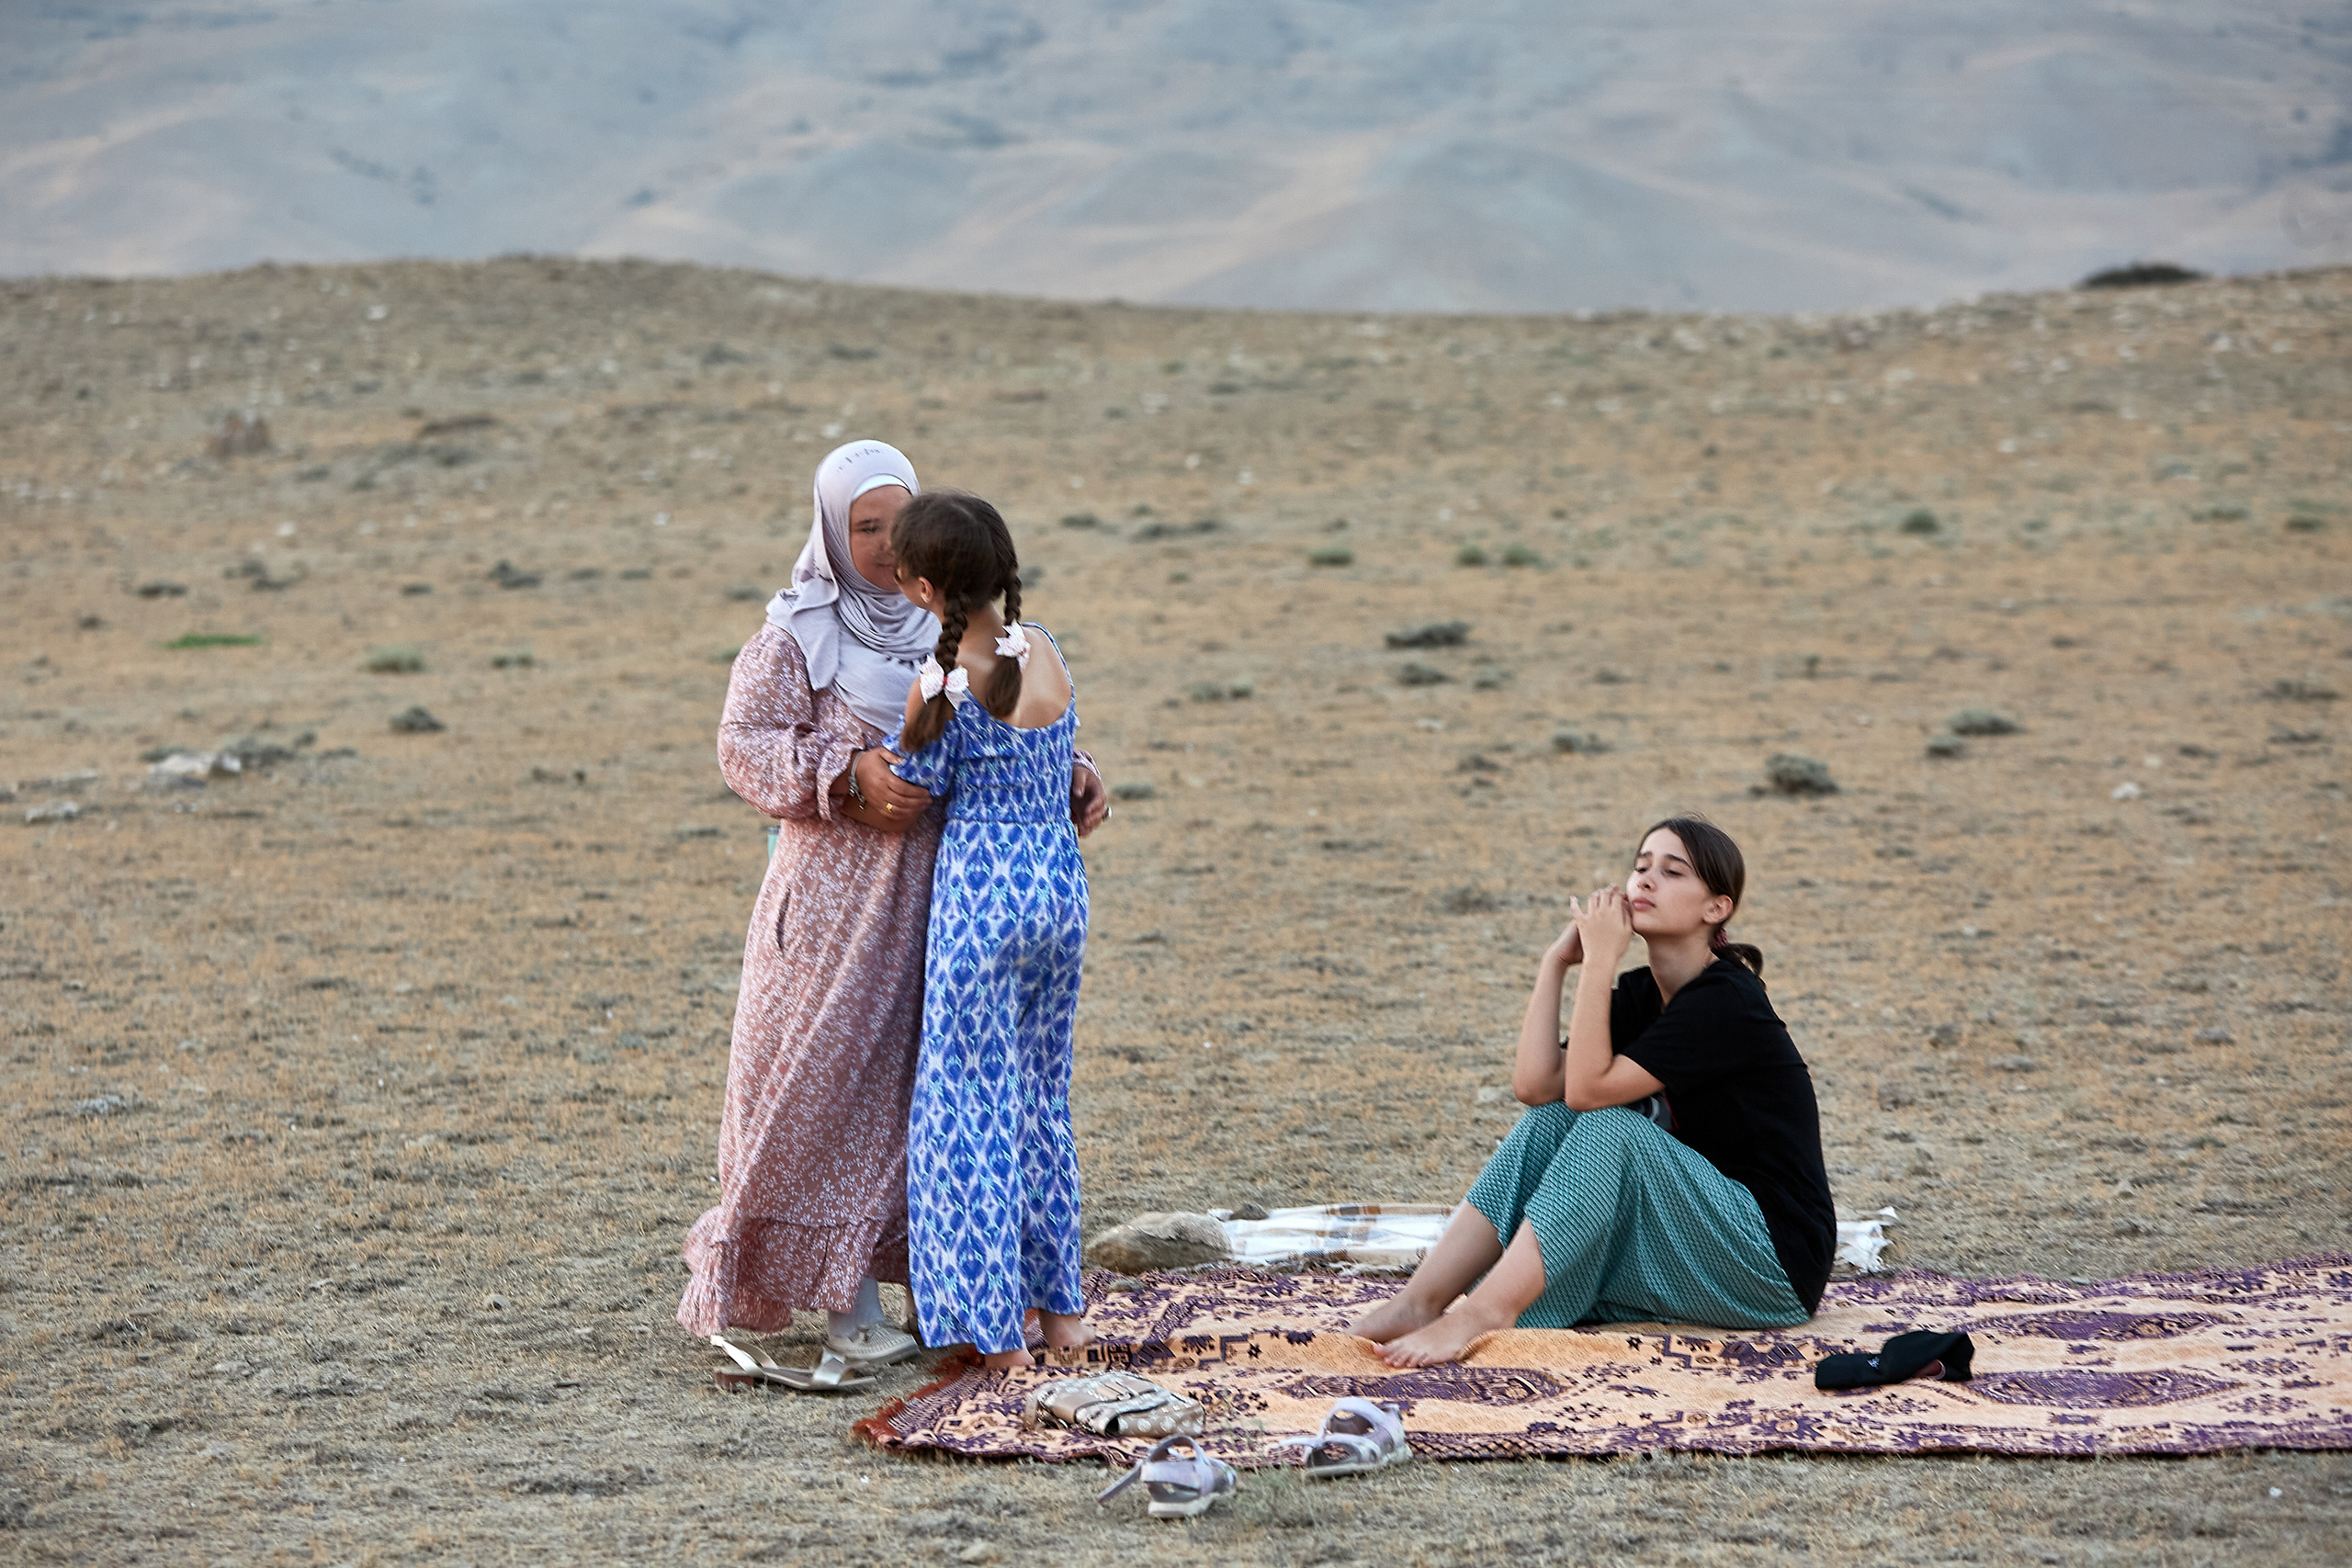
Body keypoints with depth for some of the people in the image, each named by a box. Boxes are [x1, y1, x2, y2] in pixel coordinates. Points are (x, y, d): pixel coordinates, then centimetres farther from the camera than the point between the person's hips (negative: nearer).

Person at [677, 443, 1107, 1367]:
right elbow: (744, 745, -9)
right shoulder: (800, 634, -5)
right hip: (840, 895, -4)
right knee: (835, 1079, -3)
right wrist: (851, 775, -22)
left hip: (945, 892, 4)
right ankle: (845, 1302, 5)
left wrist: (1071, 779, -7)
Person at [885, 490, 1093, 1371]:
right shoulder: (1047, 653, 0)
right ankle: (1060, 1305, 27)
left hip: (981, 891, -6)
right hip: (1060, 881, 6)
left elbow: (917, 789, -5)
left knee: (971, 1101, 4)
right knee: (1041, 1093, 19)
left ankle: (995, 1329, 6)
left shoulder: (941, 685, -17)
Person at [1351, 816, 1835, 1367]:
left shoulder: (1728, 1001, -17)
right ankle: (1419, 1301, -15)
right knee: (1550, 1116, -5)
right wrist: (1557, 962, -8)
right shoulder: (1639, 995, 8)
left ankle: (1482, 1316, -33)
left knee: (1610, 1128, -26)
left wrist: (1599, 962, -20)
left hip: (1774, 1264, -8)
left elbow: (1589, 1086, -23)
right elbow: (1534, 1084, -6)